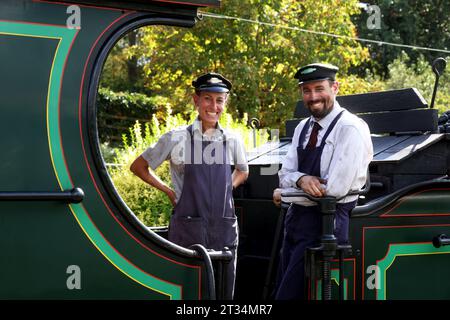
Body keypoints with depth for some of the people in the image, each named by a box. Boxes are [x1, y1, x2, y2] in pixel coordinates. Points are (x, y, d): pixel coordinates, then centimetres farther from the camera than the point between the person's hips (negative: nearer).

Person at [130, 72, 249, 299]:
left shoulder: (232, 141, 8)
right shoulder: (177, 138, -2)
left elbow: (242, 171, 29)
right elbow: (138, 167, 8)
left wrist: (228, 188, 12)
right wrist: (169, 191, 4)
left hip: (224, 229, 3)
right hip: (188, 228, -3)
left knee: (224, 293, 7)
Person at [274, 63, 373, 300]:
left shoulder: (350, 128, -13)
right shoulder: (303, 128, 12)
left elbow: (336, 188, -20)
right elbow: (285, 174, 10)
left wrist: (285, 193, -7)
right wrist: (301, 179, -16)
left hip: (325, 221, -8)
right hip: (296, 218, 8)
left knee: (288, 295, -7)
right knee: (282, 288, 13)